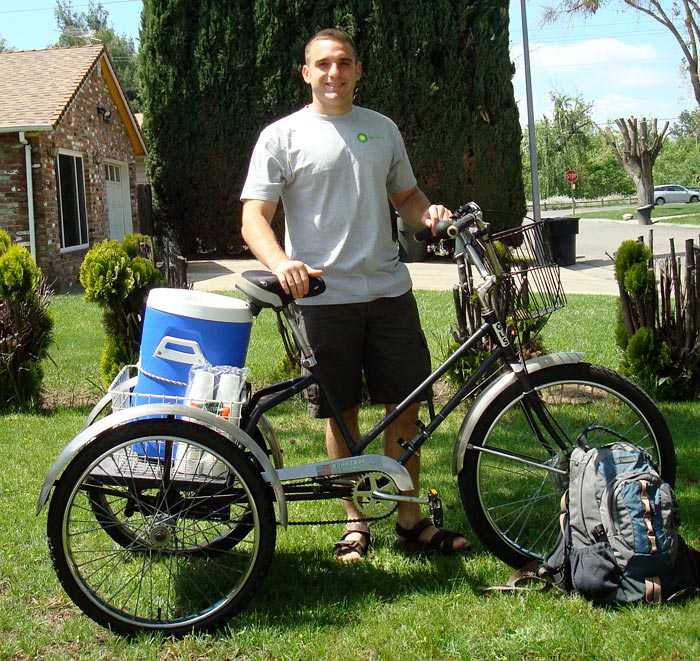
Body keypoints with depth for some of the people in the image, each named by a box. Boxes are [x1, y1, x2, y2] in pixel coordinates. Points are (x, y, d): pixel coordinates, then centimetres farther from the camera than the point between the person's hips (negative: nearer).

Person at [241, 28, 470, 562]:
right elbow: (254, 218, -7)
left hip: (389, 288, 3)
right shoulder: (282, 136, 0)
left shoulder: (382, 129, 13)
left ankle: (410, 518, 20)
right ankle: (355, 521, 21)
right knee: (342, 413, 5)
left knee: (405, 405, 6)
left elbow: (405, 195, 24)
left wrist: (429, 213, 0)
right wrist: (281, 263, -27)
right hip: (325, 295, -3)